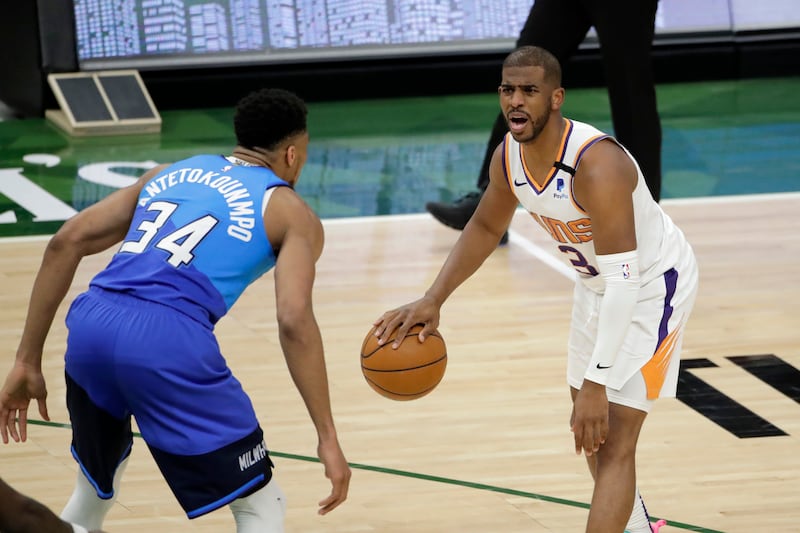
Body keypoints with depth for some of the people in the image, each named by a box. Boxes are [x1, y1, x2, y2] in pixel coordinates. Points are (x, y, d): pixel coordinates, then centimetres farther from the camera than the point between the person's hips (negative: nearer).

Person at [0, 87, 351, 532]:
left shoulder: (171, 174, 29)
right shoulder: (290, 212, 15)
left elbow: (66, 243, 19)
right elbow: (294, 321, -2)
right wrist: (327, 437, -2)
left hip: (90, 325, 6)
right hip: (169, 342, -5)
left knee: (97, 486, 32)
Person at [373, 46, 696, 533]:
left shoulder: (598, 164, -37)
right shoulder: (509, 156, -13)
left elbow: (623, 281, -39)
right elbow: (486, 227, 8)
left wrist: (596, 384, -42)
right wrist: (433, 300, -4)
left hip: (654, 282, -8)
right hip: (597, 283, 8)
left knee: (612, 441, -17)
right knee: (589, 428, 21)